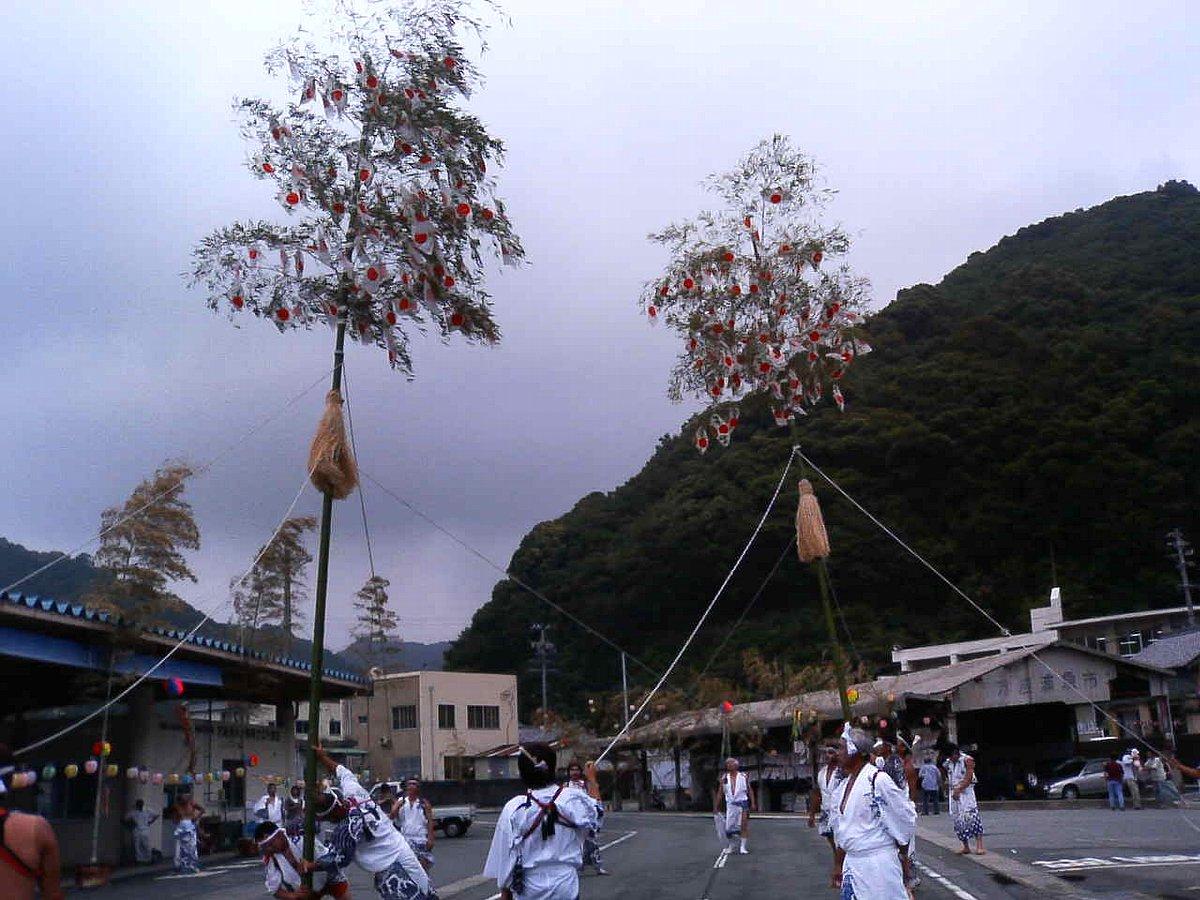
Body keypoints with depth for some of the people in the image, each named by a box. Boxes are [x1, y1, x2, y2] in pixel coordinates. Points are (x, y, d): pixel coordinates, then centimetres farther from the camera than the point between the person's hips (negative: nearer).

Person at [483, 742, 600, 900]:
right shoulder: (572, 799, -9)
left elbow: (505, 856, -4)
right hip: (566, 887, 1)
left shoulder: (513, 809, -11)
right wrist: (591, 779, 30)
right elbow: (594, 808, 14)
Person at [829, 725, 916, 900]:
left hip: (878, 864, -7)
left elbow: (906, 819, -7)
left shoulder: (878, 781, -15)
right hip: (850, 864, 7)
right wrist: (838, 864, 17)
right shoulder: (842, 786, 8)